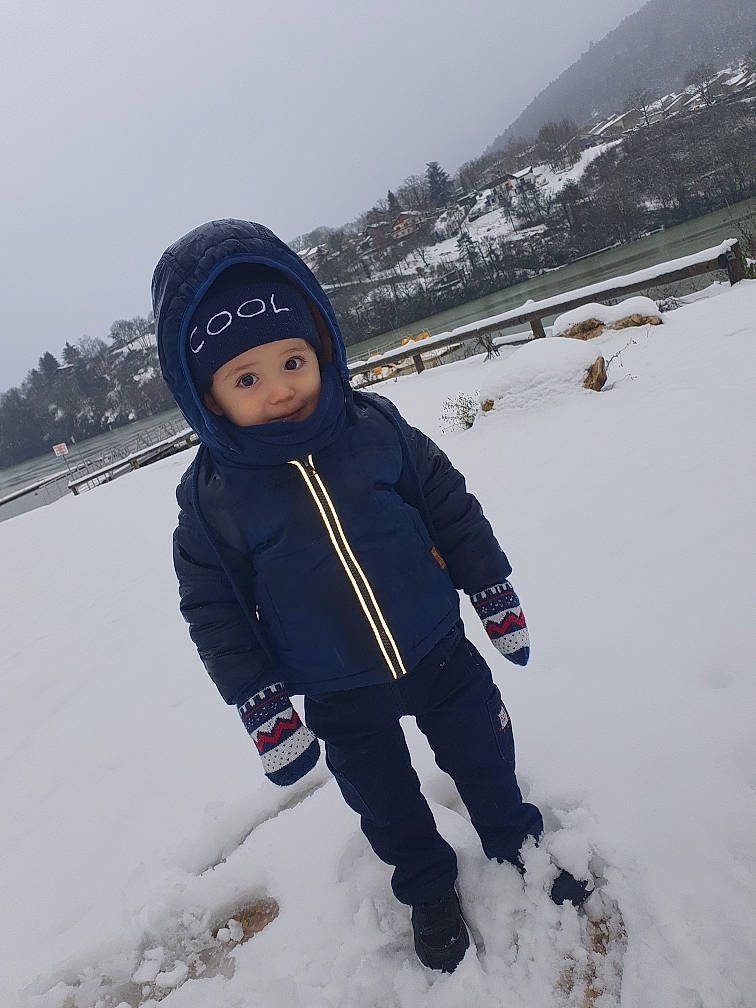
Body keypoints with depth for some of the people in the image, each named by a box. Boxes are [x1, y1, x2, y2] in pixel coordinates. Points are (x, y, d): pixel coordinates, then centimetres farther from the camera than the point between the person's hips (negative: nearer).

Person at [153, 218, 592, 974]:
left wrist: (496, 600, 2)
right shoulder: (208, 497, -17)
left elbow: (452, 509, -3)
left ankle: (516, 845, 51)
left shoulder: (377, 428, -14)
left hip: (438, 652, 1)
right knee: (384, 799, 20)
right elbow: (213, 612, -8)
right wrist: (263, 712, -7)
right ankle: (428, 887, 50)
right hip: (340, 697, 0)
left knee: (482, 754, 20)